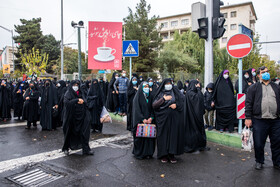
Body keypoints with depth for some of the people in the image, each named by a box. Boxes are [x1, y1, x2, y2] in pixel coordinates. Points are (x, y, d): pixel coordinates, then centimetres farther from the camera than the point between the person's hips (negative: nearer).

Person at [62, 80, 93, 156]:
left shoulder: (81, 93, 12)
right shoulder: (68, 93, -2)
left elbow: (85, 101, 4)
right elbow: (66, 102, -18)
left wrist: (82, 101, -18)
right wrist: (77, 100, -21)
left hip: (81, 116, 3)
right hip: (71, 116, -3)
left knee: (84, 132, -1)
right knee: (69, 133, 8)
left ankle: (86, 149, 2)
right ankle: (66, 148, 27)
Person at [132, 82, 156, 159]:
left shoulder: (150, 97, 11)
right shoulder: (138, 97, -2)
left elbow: (153, 108, 7)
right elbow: (137, 110, -9)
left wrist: (151, 118, -9)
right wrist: (143, 119, -17)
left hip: (149, 120, 4)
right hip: (140, 121, -4)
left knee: (149, 136, 3)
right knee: (140, 137, -1)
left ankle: (148, 153, 15)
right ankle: (139, 154, 13)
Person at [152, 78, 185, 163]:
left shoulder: (175, 93, 9)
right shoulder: (160, 94, 4)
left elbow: (182, 101, 6)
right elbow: (154, 105, -7)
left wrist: (176, 104, -12)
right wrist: (163, 99, -15)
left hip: (174, 119, 2)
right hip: (163, 119, -1)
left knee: (173, 135, 1)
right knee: (163, 136, 1)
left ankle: (171, 154, 12)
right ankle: (163, 155, 12)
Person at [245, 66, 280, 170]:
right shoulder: (253, 88, 5)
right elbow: (248, 103, 0)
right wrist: (248, 118, -6)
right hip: (259, 121, -3)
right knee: (258, 144, 3)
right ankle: (259, 161, 23)